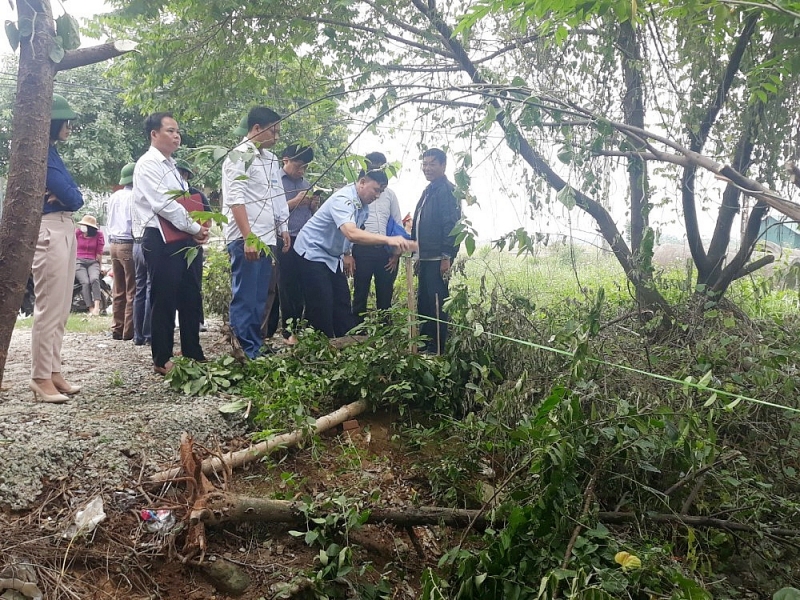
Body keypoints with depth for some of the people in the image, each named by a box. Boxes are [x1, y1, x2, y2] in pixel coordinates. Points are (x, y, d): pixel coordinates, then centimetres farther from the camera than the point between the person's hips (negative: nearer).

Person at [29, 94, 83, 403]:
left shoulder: (51, 152, 19)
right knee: (49, 307, -7)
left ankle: (53, 370, 17)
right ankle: (41, 377, 0)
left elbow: (74, 197, 11)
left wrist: (64, 196, -7)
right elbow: (72, 197, -15)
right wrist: (65, 197, 4)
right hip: (49, 231, -10)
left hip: (65, 230, 10)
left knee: (61, 308, 10)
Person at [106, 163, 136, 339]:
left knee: (119, 291, 12)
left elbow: (109, 223, 18)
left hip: (114, 244, 7)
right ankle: (129, 331, -3)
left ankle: (117, 329, 14)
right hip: (129, 244, -7)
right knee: (132, 291, -3)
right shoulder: (134, 196, -10)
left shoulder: (113, 197, 12)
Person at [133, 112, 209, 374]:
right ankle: (162, 360, 10)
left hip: (185, 239, 8)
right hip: (161, 241, -8)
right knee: (164, 301, -1)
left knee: (191, 299, 10)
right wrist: (195, 228, -12)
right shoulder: (147, 164, -7)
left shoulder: (172, 165, 19)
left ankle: (193, 355, 20)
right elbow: (163, 204, -16)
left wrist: (199, 228, 0)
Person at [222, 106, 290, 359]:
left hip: (266, 238, 8)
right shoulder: (239, 156, -8)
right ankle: (246, 354, 1)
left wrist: (284, 228, 18)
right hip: (246, 240, -8)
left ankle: (256, 349, 19)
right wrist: (248, 238, -22)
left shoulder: (271, 159, 18)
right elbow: (236, 200, -16)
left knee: (259, 298, 12)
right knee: (244, 299, -4)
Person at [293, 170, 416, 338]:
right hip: (313, 253, -9)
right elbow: (352, 234, -43)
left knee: (342, 304, 5)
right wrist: (388, 240, -50)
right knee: (322, 308, -12)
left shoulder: (363, 207, 2)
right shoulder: (344, 199, -27)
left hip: (333, 258, 9)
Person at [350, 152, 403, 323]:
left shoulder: (390, 194, 12)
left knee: (385, 297, 7)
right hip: (363, 250, -3)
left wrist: (397, 253, 3)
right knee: (360, 295, 3)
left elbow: (398, 224, 12)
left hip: (386, 251, 3)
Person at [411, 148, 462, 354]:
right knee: (423, 302, 15)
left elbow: (451, 225, -18)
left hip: (438, 258, -10)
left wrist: (446, 257, -22)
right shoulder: (429, 190, 19)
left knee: (437, 303, -6)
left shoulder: (446, 190, -11)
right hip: (426, 257, 10)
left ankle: (436, 349, 1)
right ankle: (424, 345, 25)